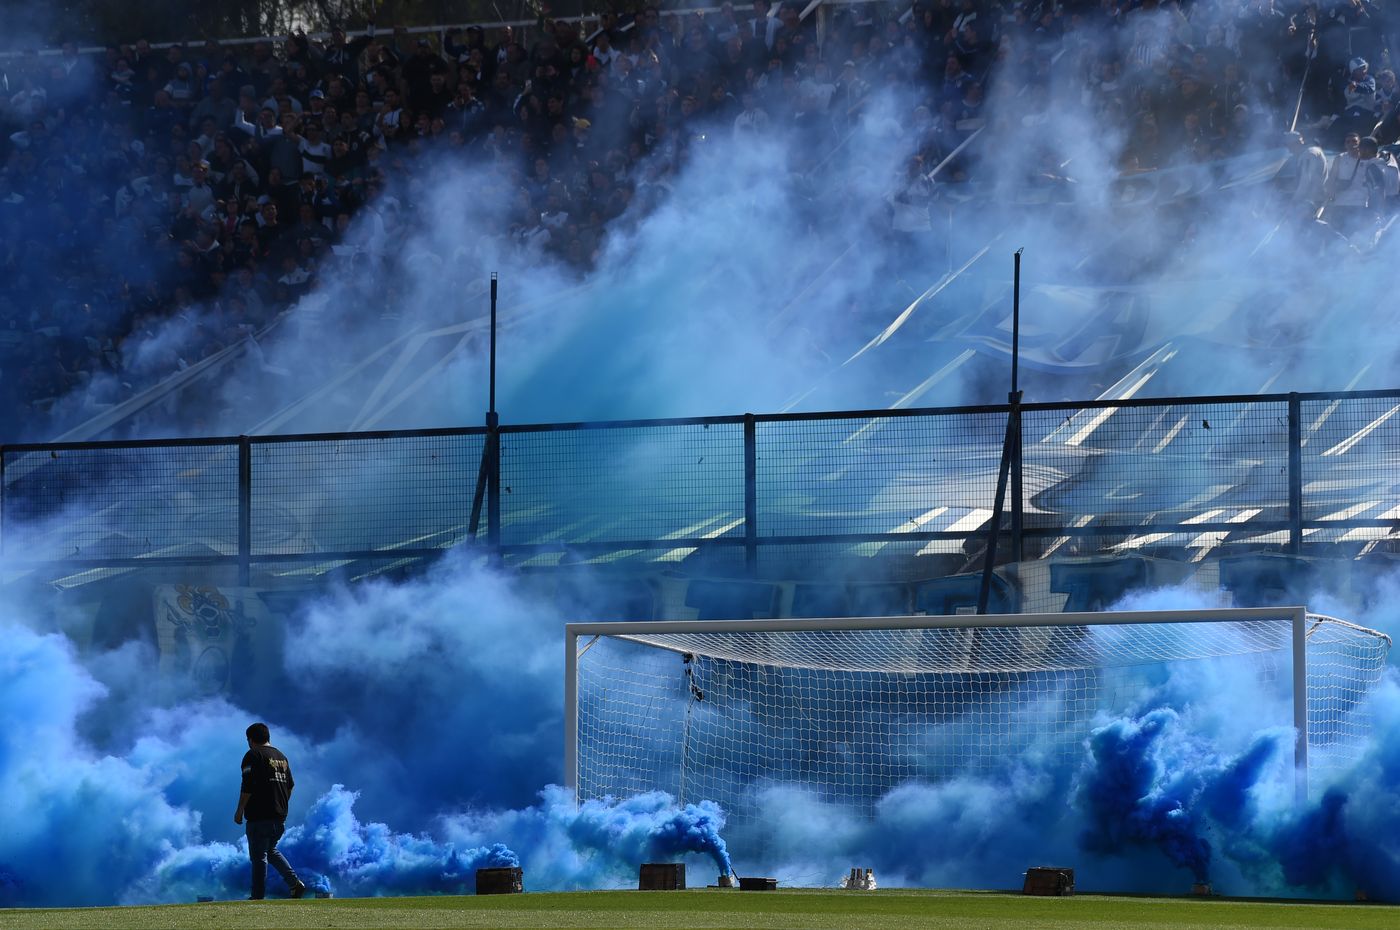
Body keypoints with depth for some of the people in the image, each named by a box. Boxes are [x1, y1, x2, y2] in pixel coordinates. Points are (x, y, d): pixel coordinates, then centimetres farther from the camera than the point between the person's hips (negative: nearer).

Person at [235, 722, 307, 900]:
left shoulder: (253, 756, -8)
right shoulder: (282, 757, 16)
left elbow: (248, 786, -16)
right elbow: (290, 785, 19)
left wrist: (240, 810, -9)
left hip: (260, 816, -8)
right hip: (280, 816, 8)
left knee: (258, 856, -4)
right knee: (271, 850, 21)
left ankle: (257, 897, -5)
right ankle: (295, 883, 7)